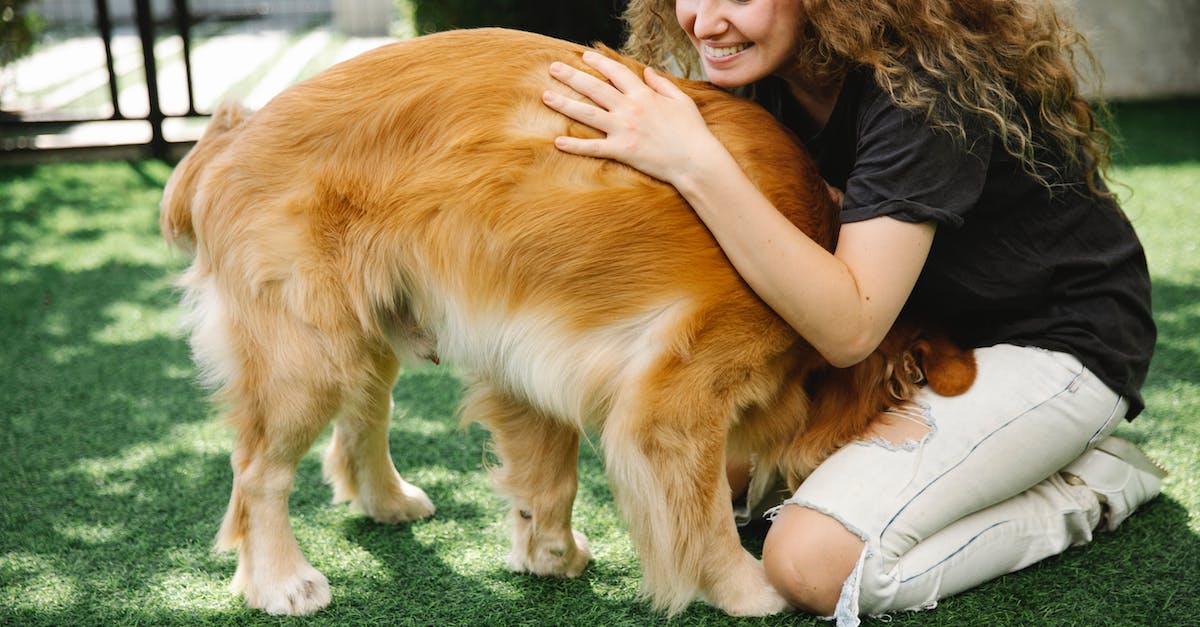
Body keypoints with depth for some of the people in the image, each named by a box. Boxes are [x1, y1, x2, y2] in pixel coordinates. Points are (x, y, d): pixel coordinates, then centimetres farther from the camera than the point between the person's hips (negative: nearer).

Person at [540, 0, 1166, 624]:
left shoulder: (923, 86, -28)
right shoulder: (769, 73, -5)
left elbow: (850, 328, -34)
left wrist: (695, 163, -39)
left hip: (1053, 345, -8)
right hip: (922, 331, 8)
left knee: (814, 562, -23)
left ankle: (1086, 487, -2)